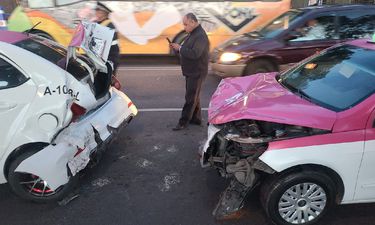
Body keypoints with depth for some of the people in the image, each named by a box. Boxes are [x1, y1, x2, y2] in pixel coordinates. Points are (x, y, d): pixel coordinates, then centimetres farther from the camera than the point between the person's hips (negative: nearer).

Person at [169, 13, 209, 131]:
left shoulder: (200, 36, -19)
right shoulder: (192, 34, 13)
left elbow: (195, 54, -30)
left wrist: (180, 48, -21)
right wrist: (177, 47, 0)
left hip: (196, 72, -10)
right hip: (191, 71, 10)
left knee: (190, 97, -4)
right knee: (194, 96, 16)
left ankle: (183, 121, 2)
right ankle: (196, 118, 28)